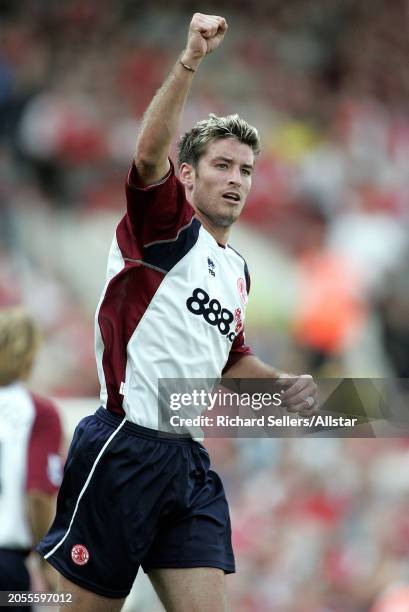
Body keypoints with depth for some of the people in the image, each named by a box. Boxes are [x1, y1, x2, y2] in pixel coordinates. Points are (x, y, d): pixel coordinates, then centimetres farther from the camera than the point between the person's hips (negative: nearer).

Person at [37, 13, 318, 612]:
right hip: (123, 451, -7)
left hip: (188, 461, 7)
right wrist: (189, 63, -35)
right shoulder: (165, 228, -2)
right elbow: (150, 153, -23)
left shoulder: (237, 271, 20)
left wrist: (286, 384, 16)